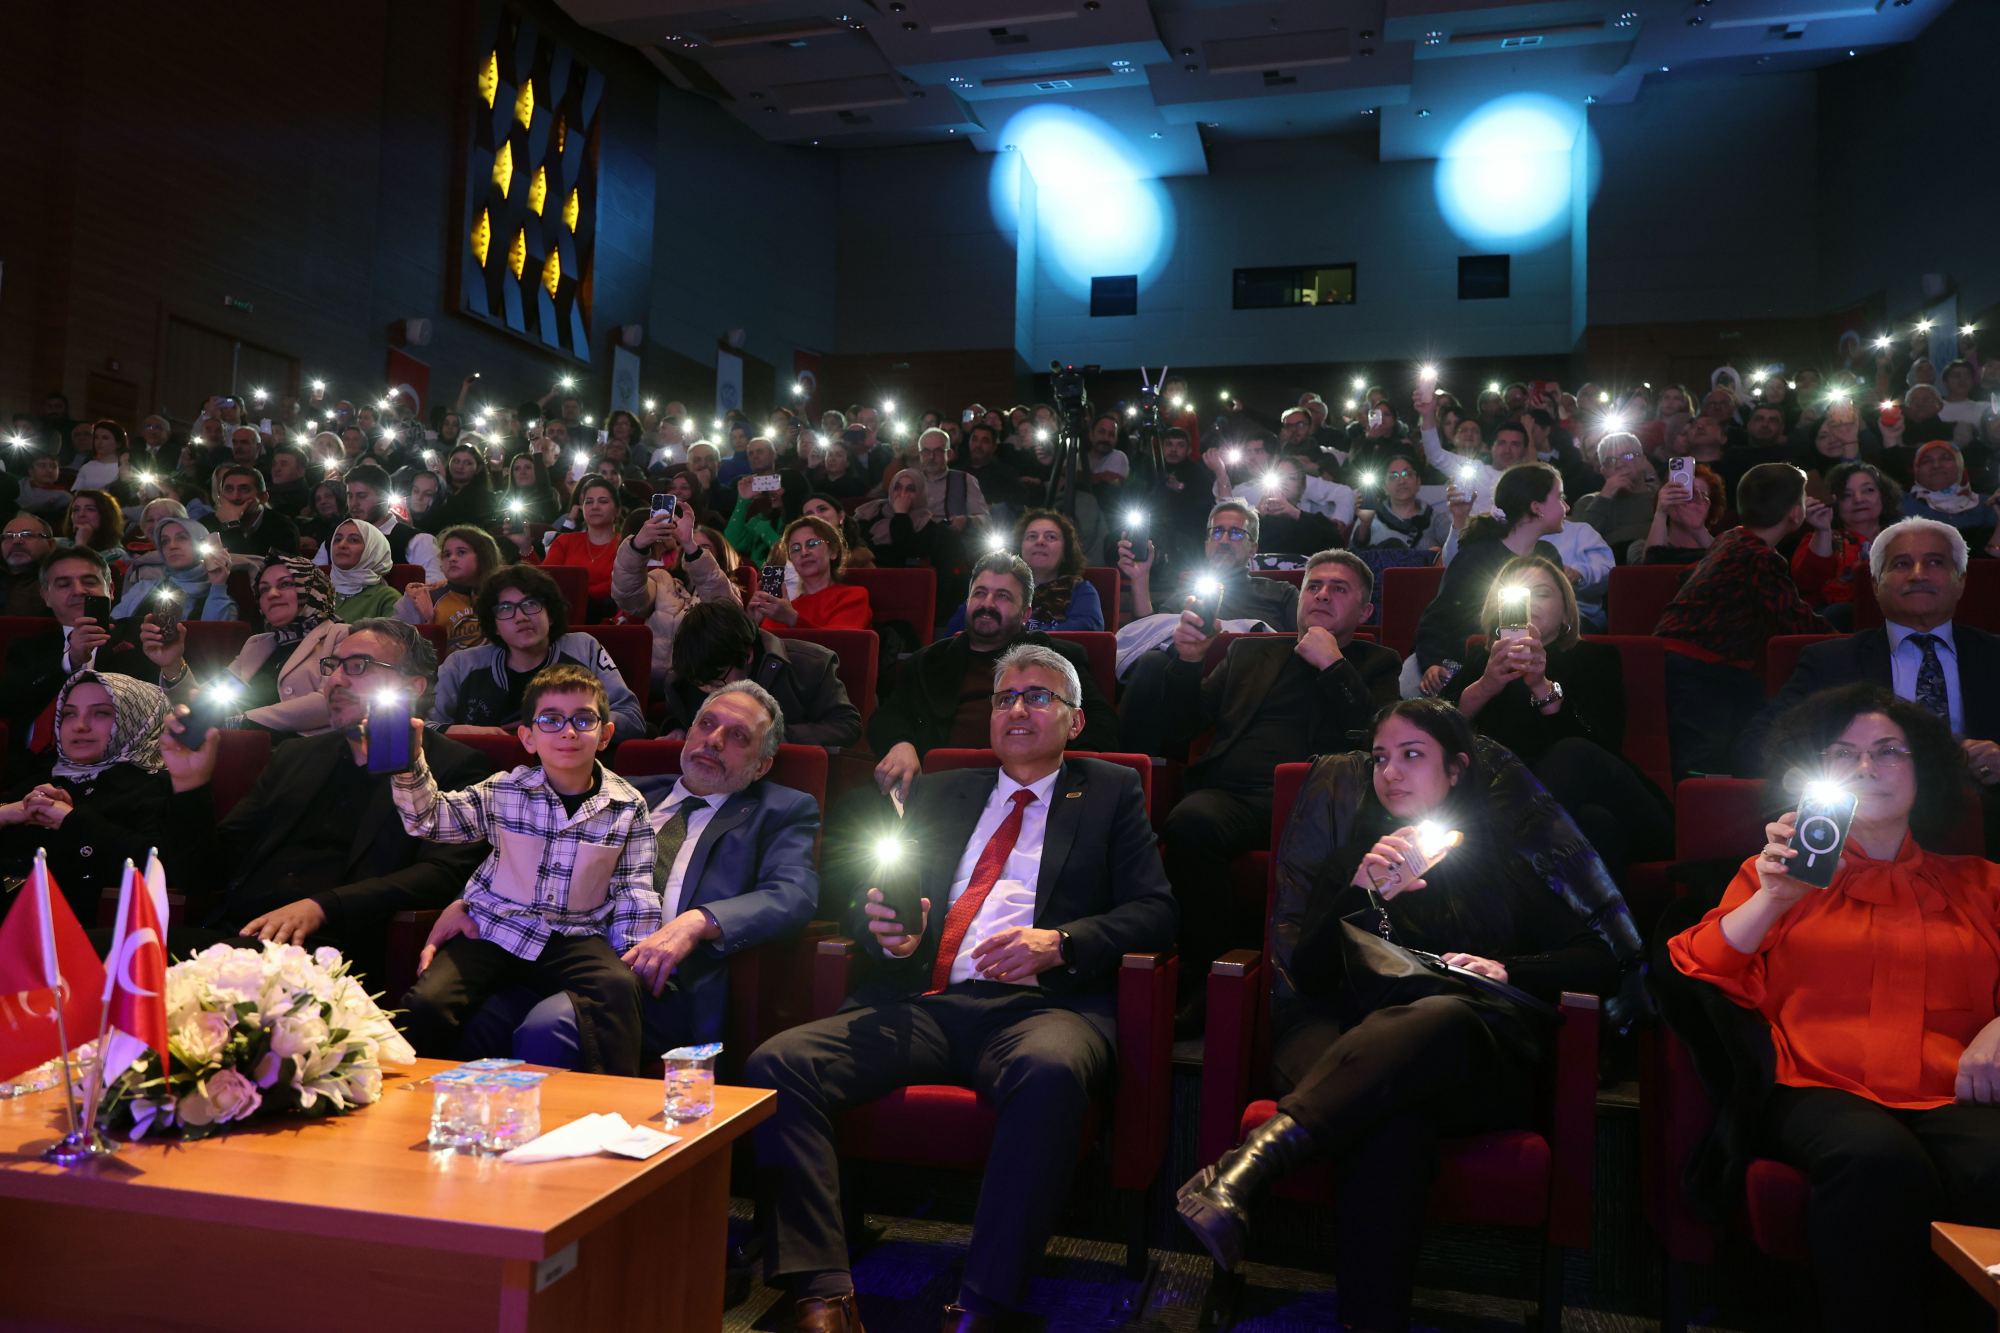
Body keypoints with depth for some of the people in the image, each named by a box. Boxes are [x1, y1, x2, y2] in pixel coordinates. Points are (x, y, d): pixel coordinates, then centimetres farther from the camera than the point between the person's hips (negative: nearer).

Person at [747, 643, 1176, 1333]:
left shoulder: (1111, 792, 17)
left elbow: (1155, 912, 6)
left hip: (1040, 1003, -3)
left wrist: (1060, 942, -11)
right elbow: (872, 899, 21)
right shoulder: (939, 792, 27)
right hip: (920, 1004, 4)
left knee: (1050, 1071, -39)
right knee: (776, 1062, -20)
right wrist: (886, 931, -4)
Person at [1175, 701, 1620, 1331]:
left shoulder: (1503, 865, 25)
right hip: (1355, 1034, 1)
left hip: (1478, 1059, -1)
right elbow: (1307, 975, 12)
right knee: (1392, 1122, -40)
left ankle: (1248, 1168, -54)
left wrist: (1506, 969, -2)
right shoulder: (1349, 861, 27)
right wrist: (1360, 894, -5)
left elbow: (1601, 965, 17)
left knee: (1440, 1017, -41)